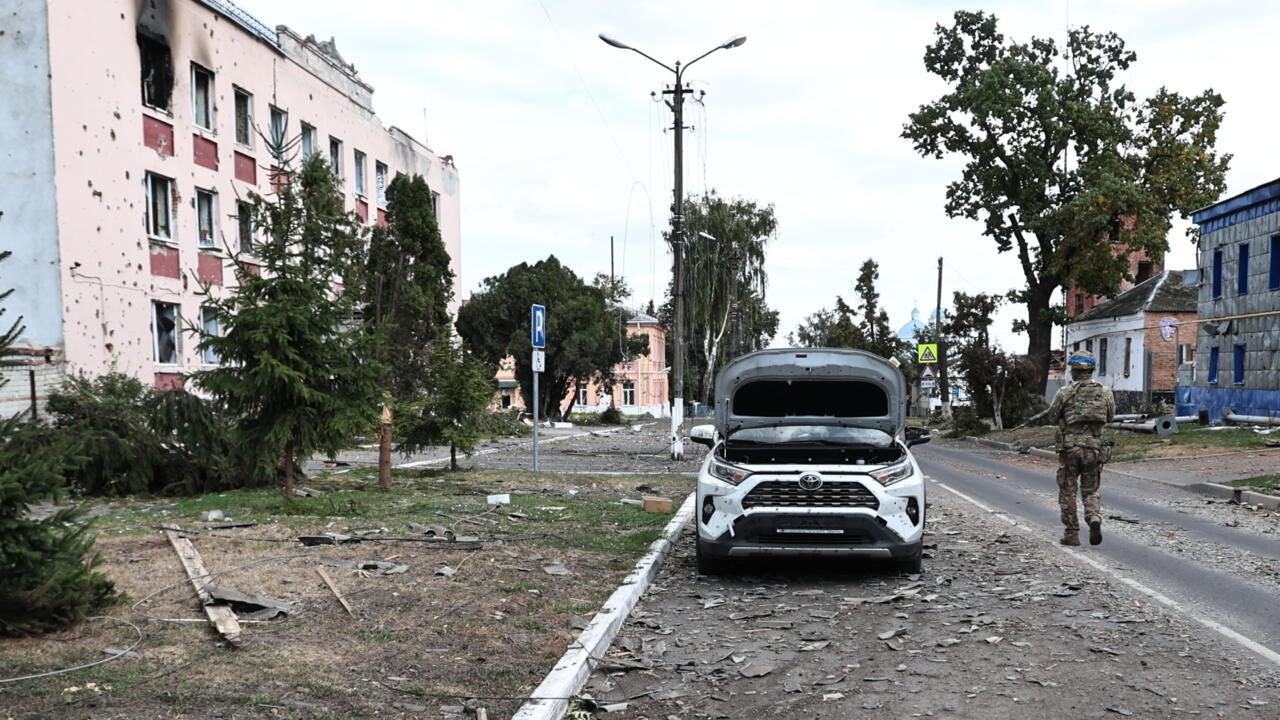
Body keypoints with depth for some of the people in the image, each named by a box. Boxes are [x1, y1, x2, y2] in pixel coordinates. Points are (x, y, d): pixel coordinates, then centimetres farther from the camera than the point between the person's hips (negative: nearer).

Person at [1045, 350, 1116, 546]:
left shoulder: (1065, 393, -7)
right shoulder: (1105, 392, 1)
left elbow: (1053, 418, 2)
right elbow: (1110, 416, 15)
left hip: (1070, 447, -2)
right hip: (1094, 447, 2)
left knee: (1067, 491, 9)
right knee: (1091, 490, 15)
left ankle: (1072, 534, 11)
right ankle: (1095, 519, -12)